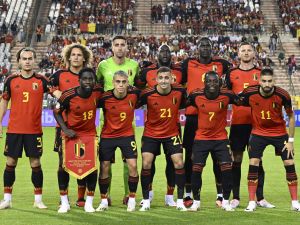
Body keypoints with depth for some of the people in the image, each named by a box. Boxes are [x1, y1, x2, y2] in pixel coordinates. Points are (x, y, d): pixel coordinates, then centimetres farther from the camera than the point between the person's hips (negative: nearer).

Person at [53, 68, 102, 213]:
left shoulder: (98, 92, -14)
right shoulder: (69, 95, -20)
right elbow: (57, 112, -7)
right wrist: (65, 129, -16)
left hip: (90, 134, 2)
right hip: (70, 133, -1)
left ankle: (89, 202, 11)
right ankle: (64, 202, 14)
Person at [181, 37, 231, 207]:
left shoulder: (220, 64, 7)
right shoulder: (188, 64, 6)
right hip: (193, 114, 0)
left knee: (218, 156, 3)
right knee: (190, 155, 4)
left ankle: (220, 194, 11)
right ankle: (188, 194, 13)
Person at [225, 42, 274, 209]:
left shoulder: (261, 73, 8)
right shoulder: (232, 74, 7)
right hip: (238, 122, 0)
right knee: (237, 160, 3)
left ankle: (260, 198, 9)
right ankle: (235, 198, 9)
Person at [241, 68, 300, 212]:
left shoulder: (283, 95, -20)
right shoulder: (249, 93, -19)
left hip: (280, 133, 0)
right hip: (258, 133, 0)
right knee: (253, 164, -10)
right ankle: (252, 202, -1)